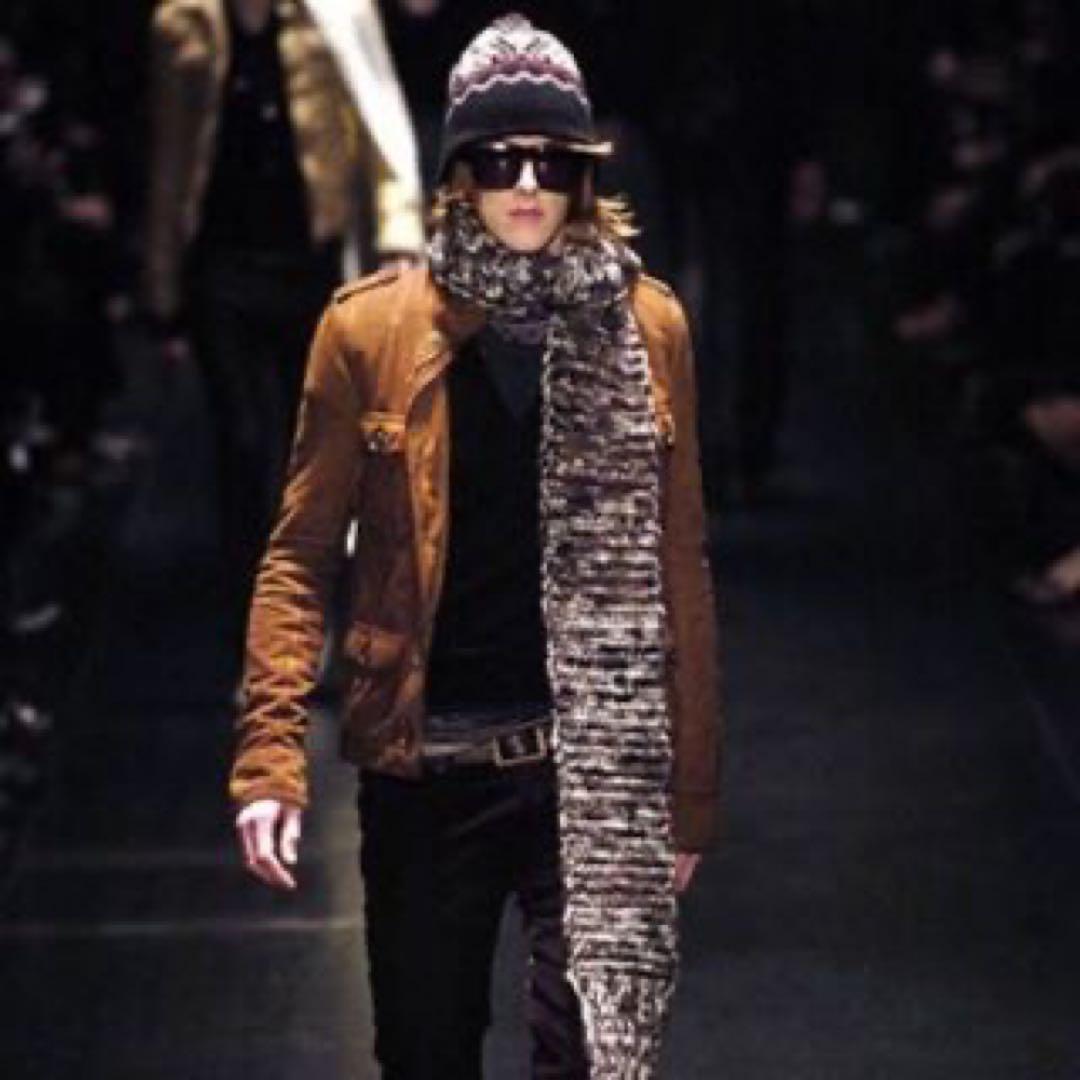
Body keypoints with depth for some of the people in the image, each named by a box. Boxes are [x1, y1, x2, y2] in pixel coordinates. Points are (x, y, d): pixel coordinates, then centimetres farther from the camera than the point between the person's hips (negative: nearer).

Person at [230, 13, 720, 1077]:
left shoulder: (642, 329, 2)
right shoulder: (372, 327, -1)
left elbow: (676, 568, 6)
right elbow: (300, 553, 0)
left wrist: (691, 788, 5)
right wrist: (269, 758, -11)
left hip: (592, 768, 0)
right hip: (425, 766, 1)